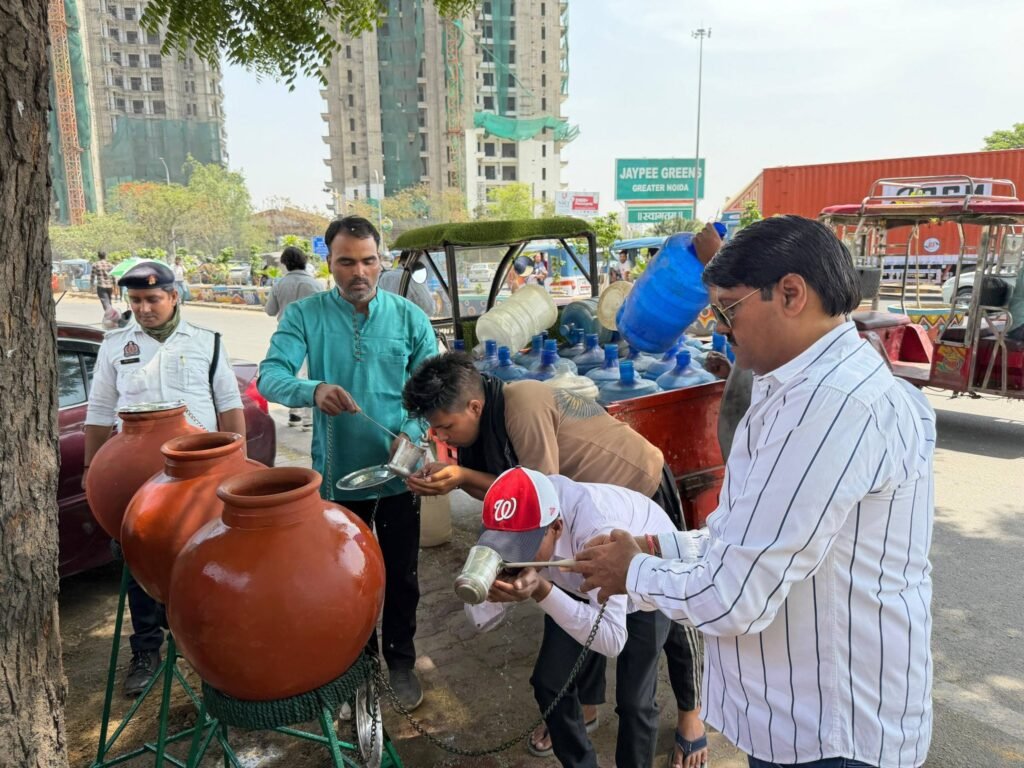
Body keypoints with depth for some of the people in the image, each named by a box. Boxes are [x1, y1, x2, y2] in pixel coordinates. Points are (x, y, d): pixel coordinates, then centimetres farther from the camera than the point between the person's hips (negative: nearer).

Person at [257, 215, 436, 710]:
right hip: (337, 475, 0)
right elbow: (269, 377, -16)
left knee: (400, 576, 16)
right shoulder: (303, 316, -6)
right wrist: (313, 390, -38)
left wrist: (411, 432, -21)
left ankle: (400, 661, 39)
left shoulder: (409, 317, -4)